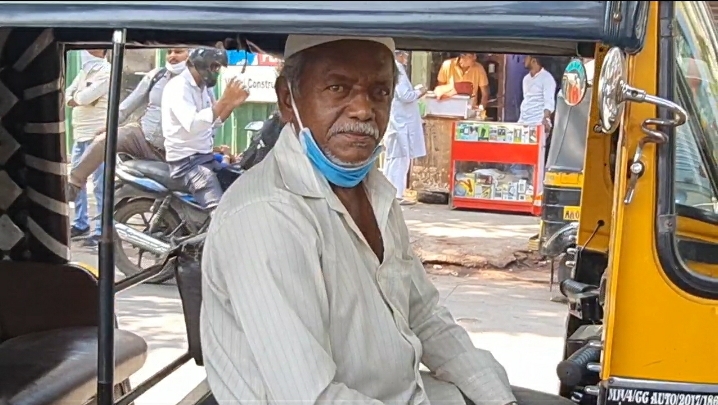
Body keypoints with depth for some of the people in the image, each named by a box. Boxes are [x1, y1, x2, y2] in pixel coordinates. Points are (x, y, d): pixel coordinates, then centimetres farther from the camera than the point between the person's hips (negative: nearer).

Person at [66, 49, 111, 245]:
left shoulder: (106, 71, -10)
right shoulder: (84, 71, 17)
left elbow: (86, 97, -19)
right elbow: (67, 95, 11)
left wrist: (75, 98, 1)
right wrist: (78, 99, -8)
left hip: (97, 135, -9)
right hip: (80, 133, 9)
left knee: (100, 183, -8)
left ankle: (102, 230, -6)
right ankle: (80, 223, 25)